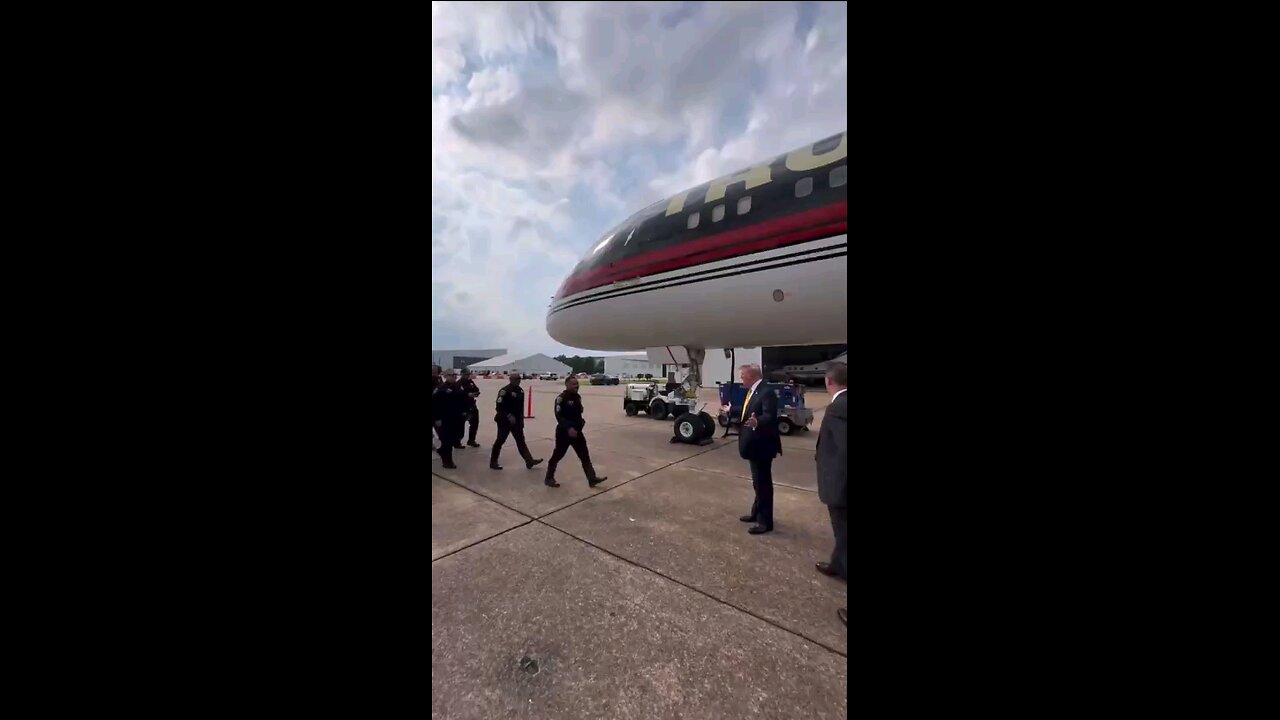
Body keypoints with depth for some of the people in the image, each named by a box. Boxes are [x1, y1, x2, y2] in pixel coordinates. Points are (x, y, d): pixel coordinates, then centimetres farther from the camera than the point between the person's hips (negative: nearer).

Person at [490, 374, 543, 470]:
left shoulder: (520, 391, 8)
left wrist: (521, 419, 15)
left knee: (521, 440, 9)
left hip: (516, 420, 8)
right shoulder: (504, 391, -17)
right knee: (500, 440, 3)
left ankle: (529, 461, 11)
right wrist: (508, 416, -27)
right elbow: (499, 406, -22)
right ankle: (493, 462, 20)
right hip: (504, 420, -8)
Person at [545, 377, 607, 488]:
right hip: (563, 432, -7)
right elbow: (559, 416, -26)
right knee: (557, 456, 7)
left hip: (576, 431, 7)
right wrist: (568, 428, -36)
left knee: (585, 456, 5)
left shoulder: (577, 397, 8)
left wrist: (581, 421, 6)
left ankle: (592, 479, 9)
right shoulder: (561, 398, -18)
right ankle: (549, 478, 25)